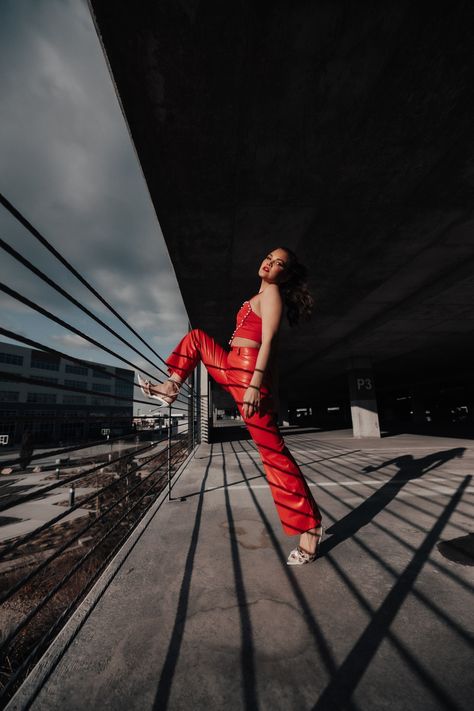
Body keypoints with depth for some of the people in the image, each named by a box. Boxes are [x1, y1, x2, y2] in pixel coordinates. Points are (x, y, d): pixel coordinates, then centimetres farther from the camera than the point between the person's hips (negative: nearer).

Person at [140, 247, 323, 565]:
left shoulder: (272, 292, -3)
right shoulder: (264, 296, 25)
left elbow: (269, 341, -16)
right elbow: (273, 347, 25)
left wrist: (255, 385, -26)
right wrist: (272, 392, 26)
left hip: (248, 370, -10)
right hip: (233, 368, 10)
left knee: (272, 449, -9)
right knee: (196, 336, 24)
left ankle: (311, 527, 0)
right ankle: (171, 388, 20)